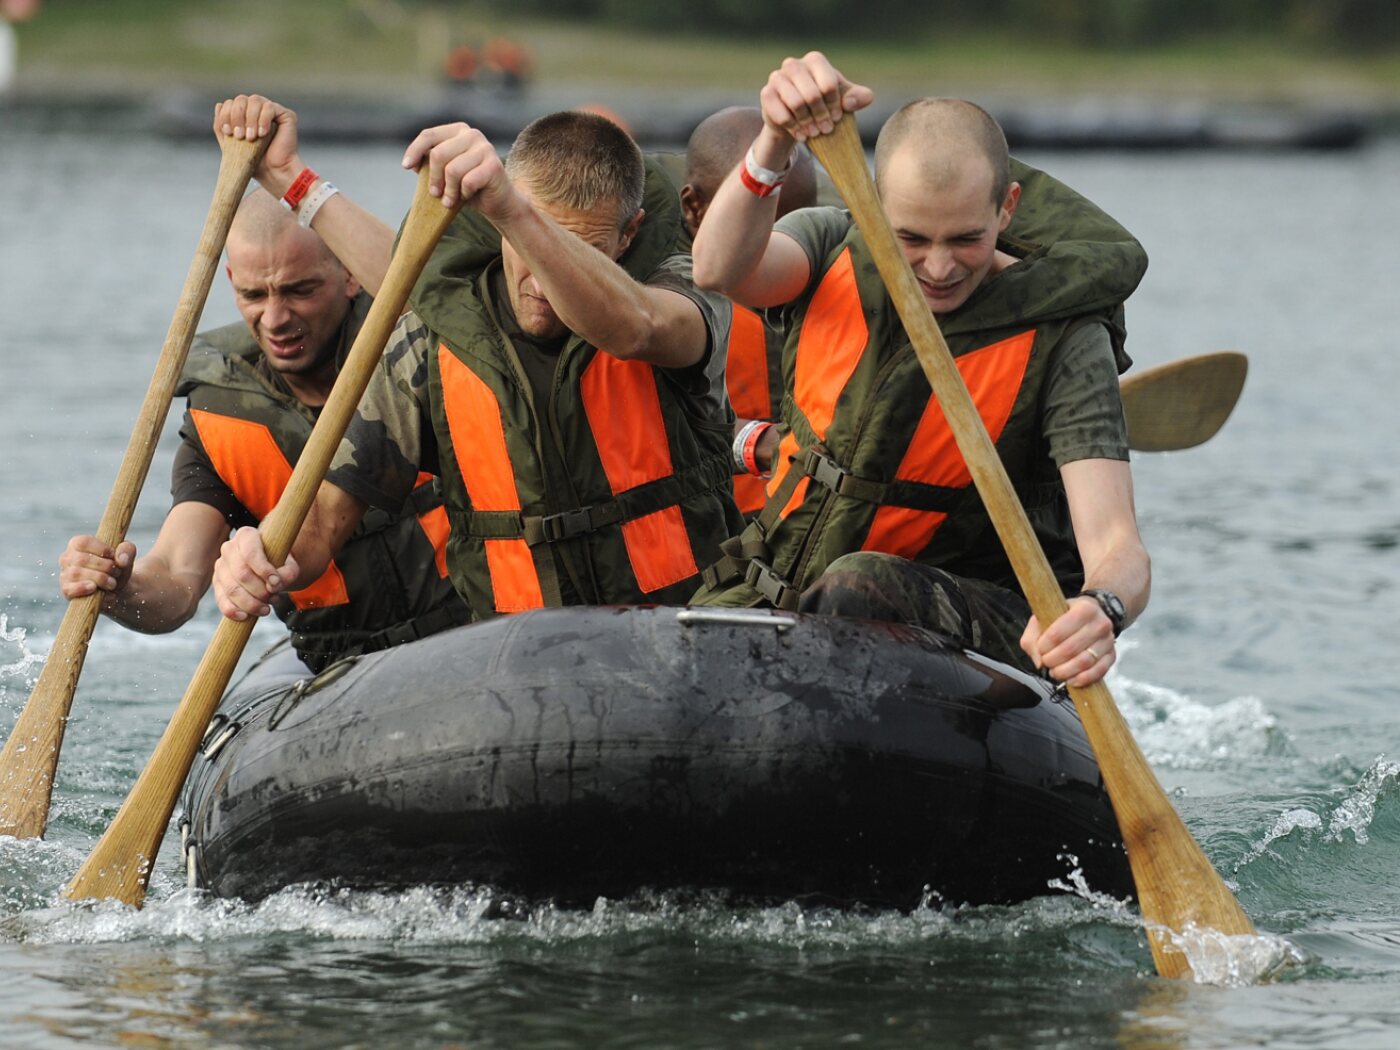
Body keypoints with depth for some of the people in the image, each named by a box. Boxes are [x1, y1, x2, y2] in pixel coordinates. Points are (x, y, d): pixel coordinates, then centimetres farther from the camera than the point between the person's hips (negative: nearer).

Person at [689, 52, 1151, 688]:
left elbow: (1116, 546, -23)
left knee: (859, 586, -35)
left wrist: (1102, 609, -48)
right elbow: (721, 270, -26)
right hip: (775, 591, 4)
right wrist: (775, 143, -45)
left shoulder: (1061, 342, -14)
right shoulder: (834, 250, -3)